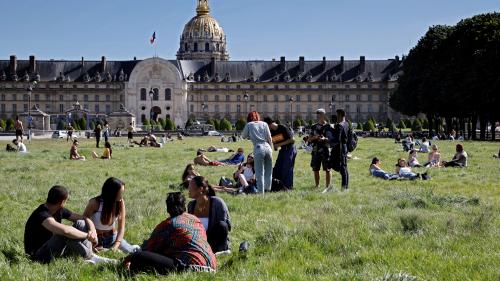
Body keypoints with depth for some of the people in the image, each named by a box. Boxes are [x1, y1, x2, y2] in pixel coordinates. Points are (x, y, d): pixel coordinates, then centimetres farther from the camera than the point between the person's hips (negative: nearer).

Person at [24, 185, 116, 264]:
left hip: (54, 249, 9)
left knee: (80, 224, -2)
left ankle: (89, 256, -16)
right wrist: (87, 235, -29)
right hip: (39, 256, -9)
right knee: (65, 234, -32)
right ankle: (90, 258, -14)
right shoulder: (42, 215, -26)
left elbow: (84, 218, 6)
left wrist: (93, 231, -16)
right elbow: (65, 230, -43)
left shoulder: (60, 211, 1)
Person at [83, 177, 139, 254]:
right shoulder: (95, 203, -20)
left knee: (136, 251, -15)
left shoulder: (120, 203, -11)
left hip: (112, 237, 2)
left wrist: (116, 245, -25)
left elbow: (121, 228, -10)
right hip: (96, 238, -2)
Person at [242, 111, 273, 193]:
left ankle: (261, 192, -1)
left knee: (259, 172, 1)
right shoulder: (264, 124, 14)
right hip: (267, 147, 3)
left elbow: (243, 136, 17)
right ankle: (268, 188, 21)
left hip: (258, 149, -3)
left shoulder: (249, 125, 9)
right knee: (268, 171, 16)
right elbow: (269, 138, 9)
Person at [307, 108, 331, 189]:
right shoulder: (314, 127, 12)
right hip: (316, 151, 4)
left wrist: (324, 139, -20)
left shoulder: (328, 126, 0)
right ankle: (317, 186, 19)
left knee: (327, 169, -1)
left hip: (326, 150, -4)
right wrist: (314, 137, -9)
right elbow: (309, 140, 12)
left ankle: (327, 186, 4)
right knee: (315, 169, 7)